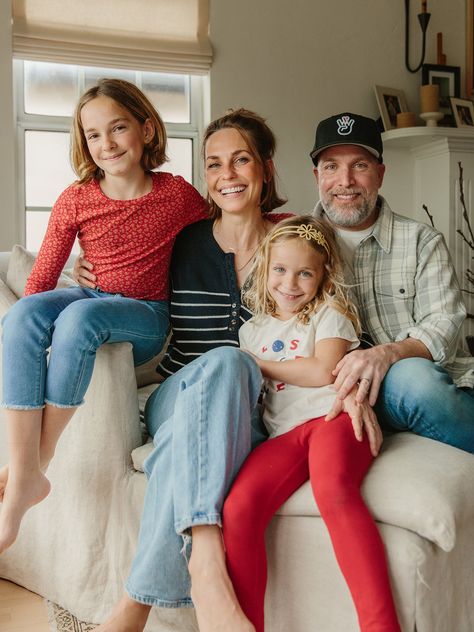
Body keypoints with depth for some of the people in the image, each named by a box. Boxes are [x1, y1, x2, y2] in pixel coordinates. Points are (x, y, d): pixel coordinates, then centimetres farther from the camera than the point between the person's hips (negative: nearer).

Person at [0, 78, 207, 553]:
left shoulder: (178, 194, -2)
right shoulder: (75, 200, 0)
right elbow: (41, 277, -2)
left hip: (146, 316, -3)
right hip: (91, 298, 3)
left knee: (80, 315, -36)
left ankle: (39, 460, -21)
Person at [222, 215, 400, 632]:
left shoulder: (329, 312, 14)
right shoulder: (252, 330, 27)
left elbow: (324, 371, -2)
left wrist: (259, 363, 6)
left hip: (333, 415, -3)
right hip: (283, 433, 4)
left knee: (332, 489, -38)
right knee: (238, 508, -26)